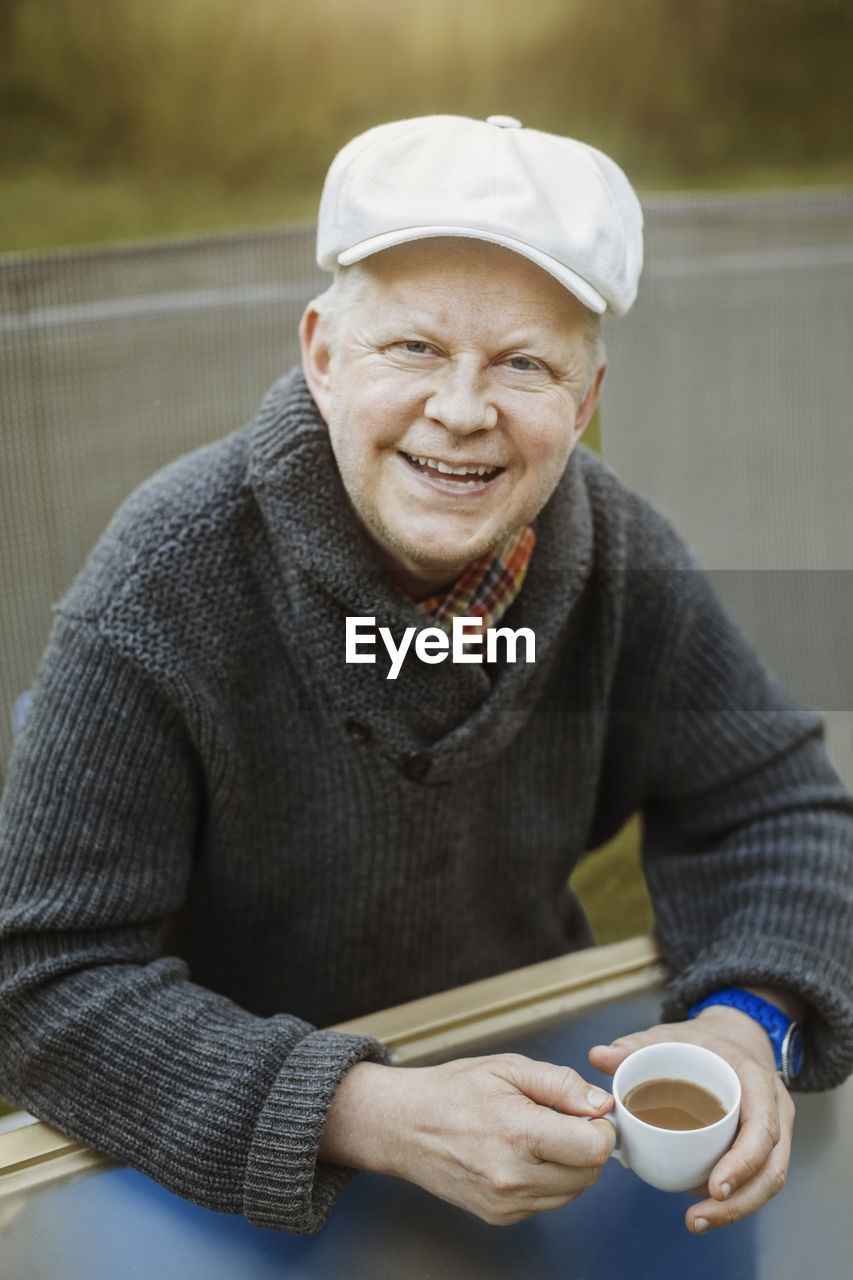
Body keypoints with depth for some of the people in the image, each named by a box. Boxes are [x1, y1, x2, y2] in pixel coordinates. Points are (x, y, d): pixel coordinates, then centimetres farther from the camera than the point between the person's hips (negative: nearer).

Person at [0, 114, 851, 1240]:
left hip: (534, 1079, 6)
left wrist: (746, 1022, -20)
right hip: (239, 1183, -5)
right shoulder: (165, 585, -23)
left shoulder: (612, 547, -10)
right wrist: (374, 1119, -33)